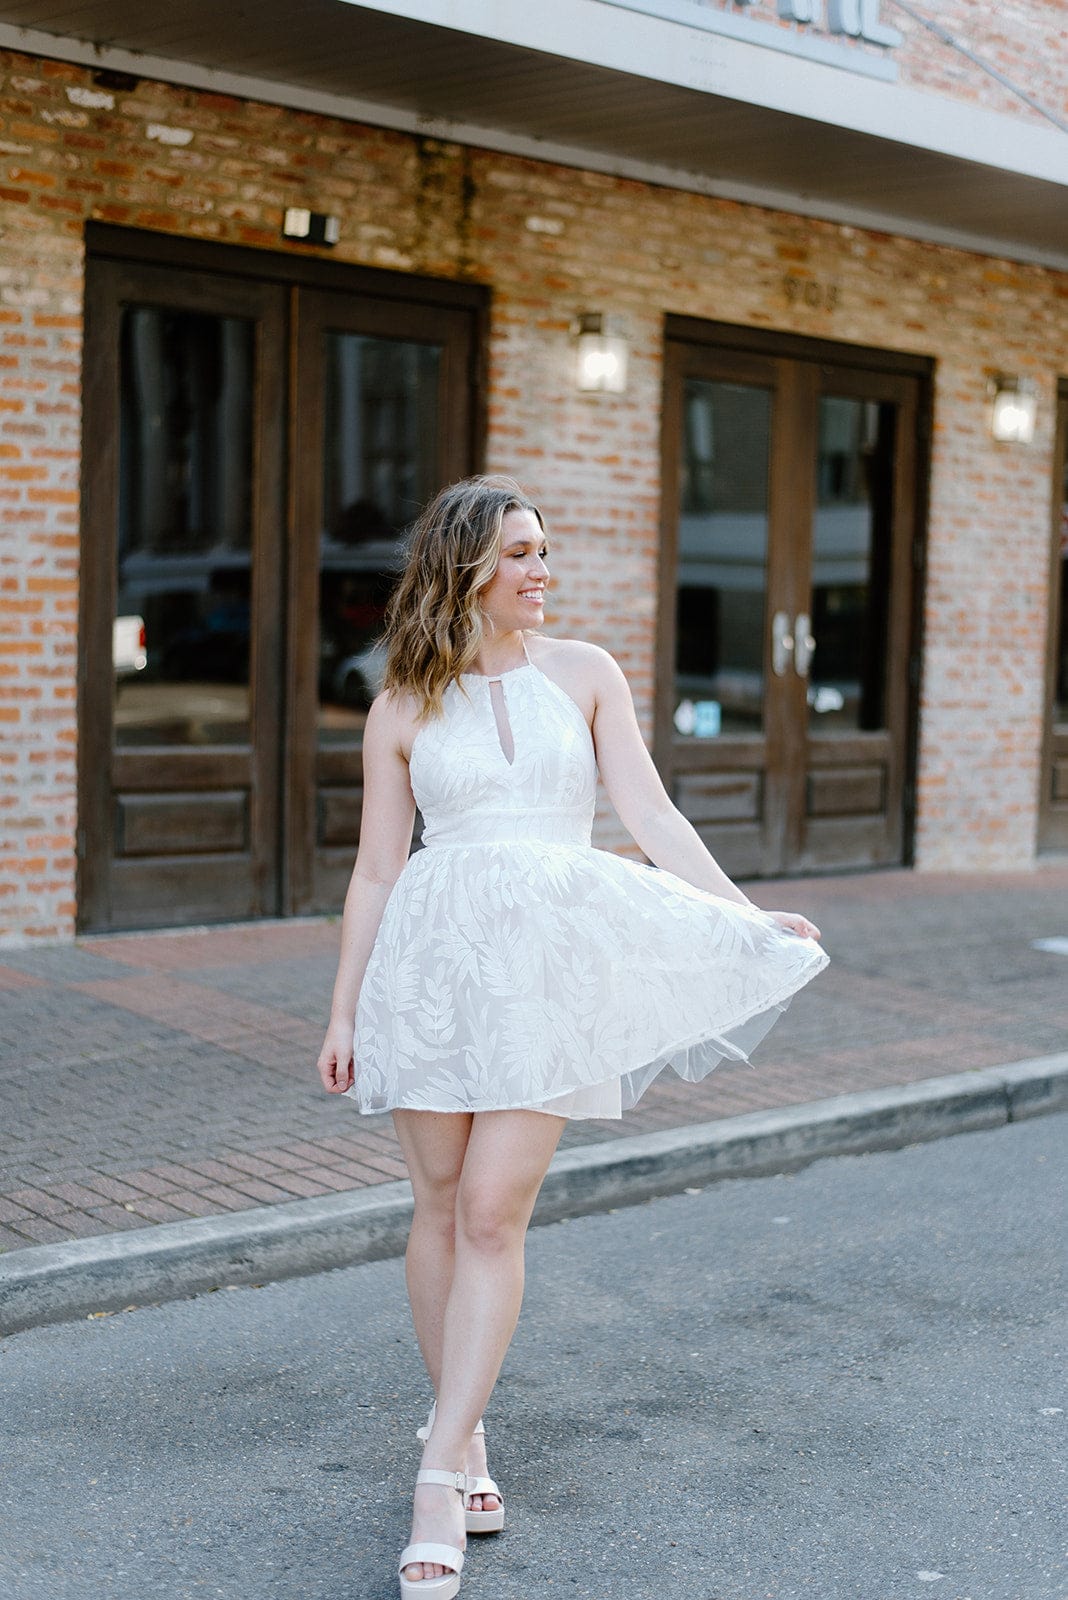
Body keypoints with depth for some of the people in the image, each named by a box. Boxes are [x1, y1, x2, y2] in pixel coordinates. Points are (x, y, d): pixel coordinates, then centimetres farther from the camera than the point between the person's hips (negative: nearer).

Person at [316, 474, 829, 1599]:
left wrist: (747, 916, -4)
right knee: (443, 1205, 6)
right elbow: (376, 871, 9)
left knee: (493, 1212, -6)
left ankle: (441, 1478, -1)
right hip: (436, 953, 1)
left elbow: (650, 816, 5)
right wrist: (343, 1011, 7)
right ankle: (460, 1435, 25)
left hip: (550, 958, 0)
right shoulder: (402, 710, 7)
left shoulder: (583, 674, 8)